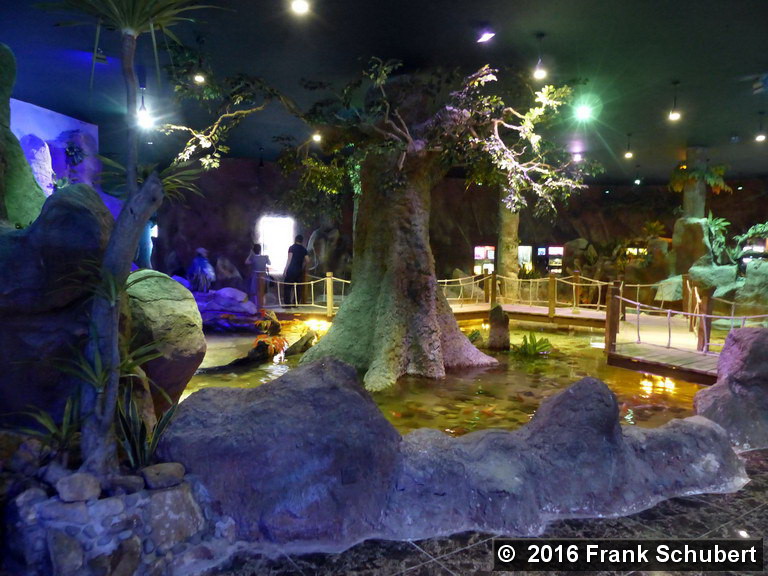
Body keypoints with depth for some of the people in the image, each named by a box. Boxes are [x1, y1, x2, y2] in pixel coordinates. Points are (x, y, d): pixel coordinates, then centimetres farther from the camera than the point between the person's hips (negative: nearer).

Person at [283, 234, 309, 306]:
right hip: (299, 271, 5)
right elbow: (307, 260, 6)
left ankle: (287, 303, -6)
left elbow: (289, 260, -10)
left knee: (288, 287, -1)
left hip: (291, 270, -4)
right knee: (297, 287, 9)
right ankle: (296, 303, 8)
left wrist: (285, 271, -8)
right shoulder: (304, 249, 8)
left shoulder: (292, 247, -5)